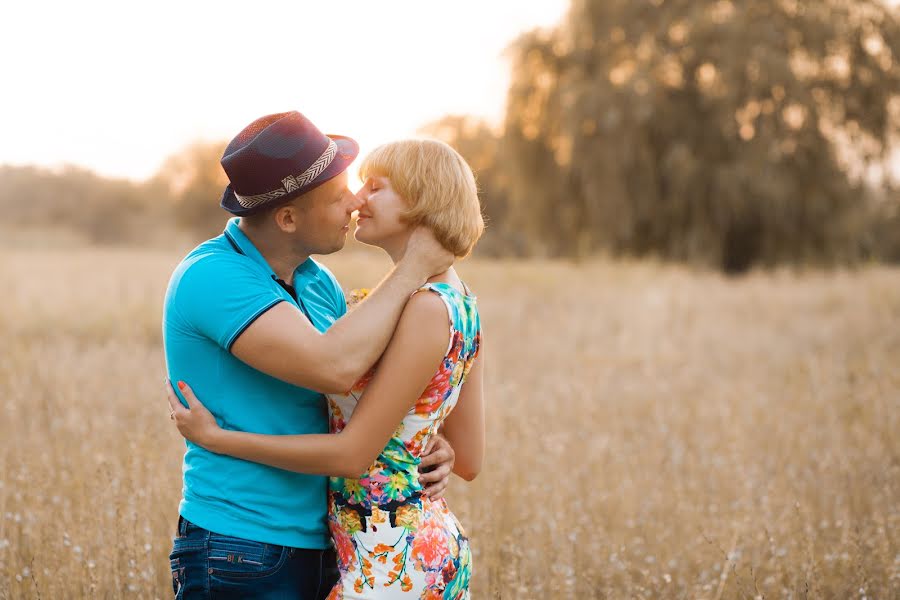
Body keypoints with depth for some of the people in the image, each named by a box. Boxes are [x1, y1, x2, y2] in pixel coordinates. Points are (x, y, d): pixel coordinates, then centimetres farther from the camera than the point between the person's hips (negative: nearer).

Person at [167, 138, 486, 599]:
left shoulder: (426, 309, -19)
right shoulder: (459, 303, 8)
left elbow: (354, 453, -18)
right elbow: (468, 460, 12)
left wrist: (215, 437, -13)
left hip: (392, 561, -9)